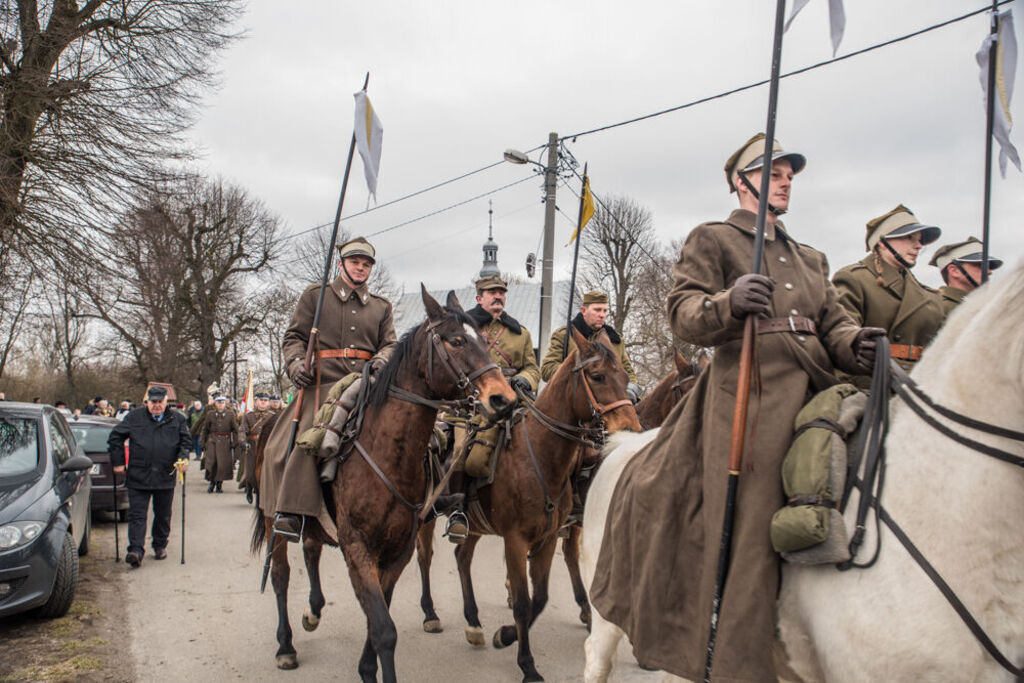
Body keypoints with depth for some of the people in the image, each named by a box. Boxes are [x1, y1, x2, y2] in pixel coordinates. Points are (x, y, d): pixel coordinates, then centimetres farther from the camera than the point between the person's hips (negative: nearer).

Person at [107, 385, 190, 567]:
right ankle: (136, 550, -8)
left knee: (163, 515, 12)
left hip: (165, 477, 2)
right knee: (137, 515, -6)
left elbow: (185, 441, 11)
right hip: (138, 477, -1)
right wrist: (117, 462, 2)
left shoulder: (176, 420, 7)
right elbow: (115, 437, 7)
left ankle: (160, 546, 27)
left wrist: (183, 458, -8)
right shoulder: (134, 417, 4)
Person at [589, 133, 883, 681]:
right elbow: (684, 313, -6)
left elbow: (832, 321, 17)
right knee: (748, 536, -10)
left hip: (814, 394, 7)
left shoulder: (809, 259, 27)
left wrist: (856, 346, -6)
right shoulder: (712, 239, 7)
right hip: (748, 392, -6)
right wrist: (729, 302, -27)